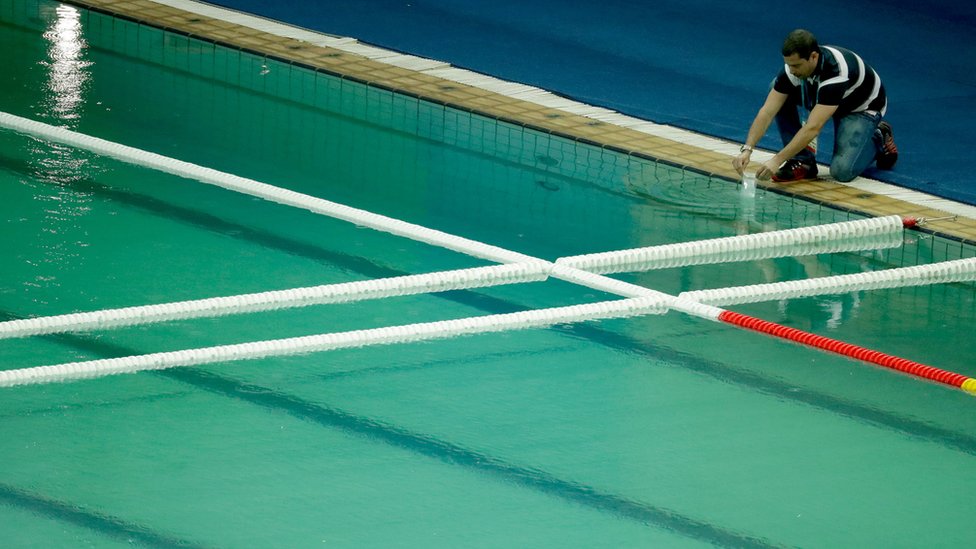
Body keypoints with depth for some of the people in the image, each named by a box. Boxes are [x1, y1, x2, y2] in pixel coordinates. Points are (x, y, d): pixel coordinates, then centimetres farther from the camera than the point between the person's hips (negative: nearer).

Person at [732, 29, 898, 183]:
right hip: (828, 102, 6)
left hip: (863, 108, -6)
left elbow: (813, 128, -44)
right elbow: (767, 112, -21)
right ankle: (802, 160, -6)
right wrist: (746, 150, -33)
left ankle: (879, 139, 5)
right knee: (776, 90, -15)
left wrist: (777, 161, -47)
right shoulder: (795, 65, -23)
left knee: (842, 170, -27)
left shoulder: (836, 72, -41)